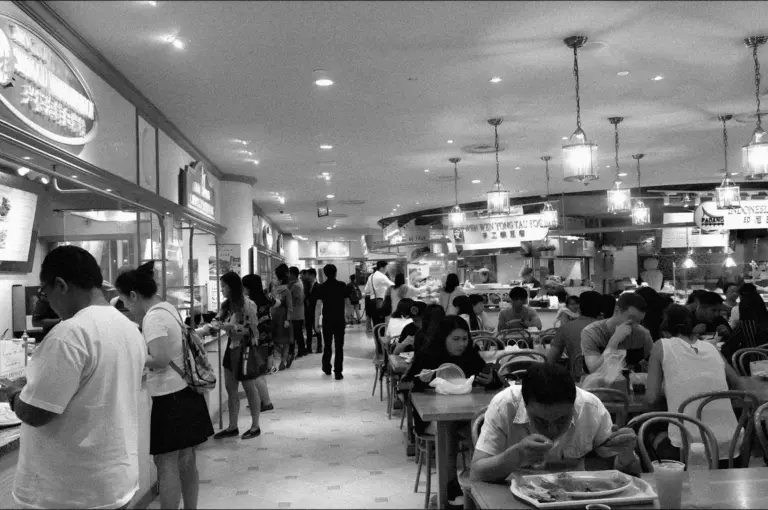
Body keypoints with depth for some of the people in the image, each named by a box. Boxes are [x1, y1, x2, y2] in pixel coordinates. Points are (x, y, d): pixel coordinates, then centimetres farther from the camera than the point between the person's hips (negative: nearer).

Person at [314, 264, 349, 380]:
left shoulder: (321, 287, -6)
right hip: (340, 320, 0)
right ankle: (338, 372, -1)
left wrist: (316, 322, -5)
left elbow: (318, 306, -10)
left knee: (327, 345, 17)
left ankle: (327, 368, 28)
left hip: (327, 321, 0)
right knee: (339, 346, 2)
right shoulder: (342, 286, -2)